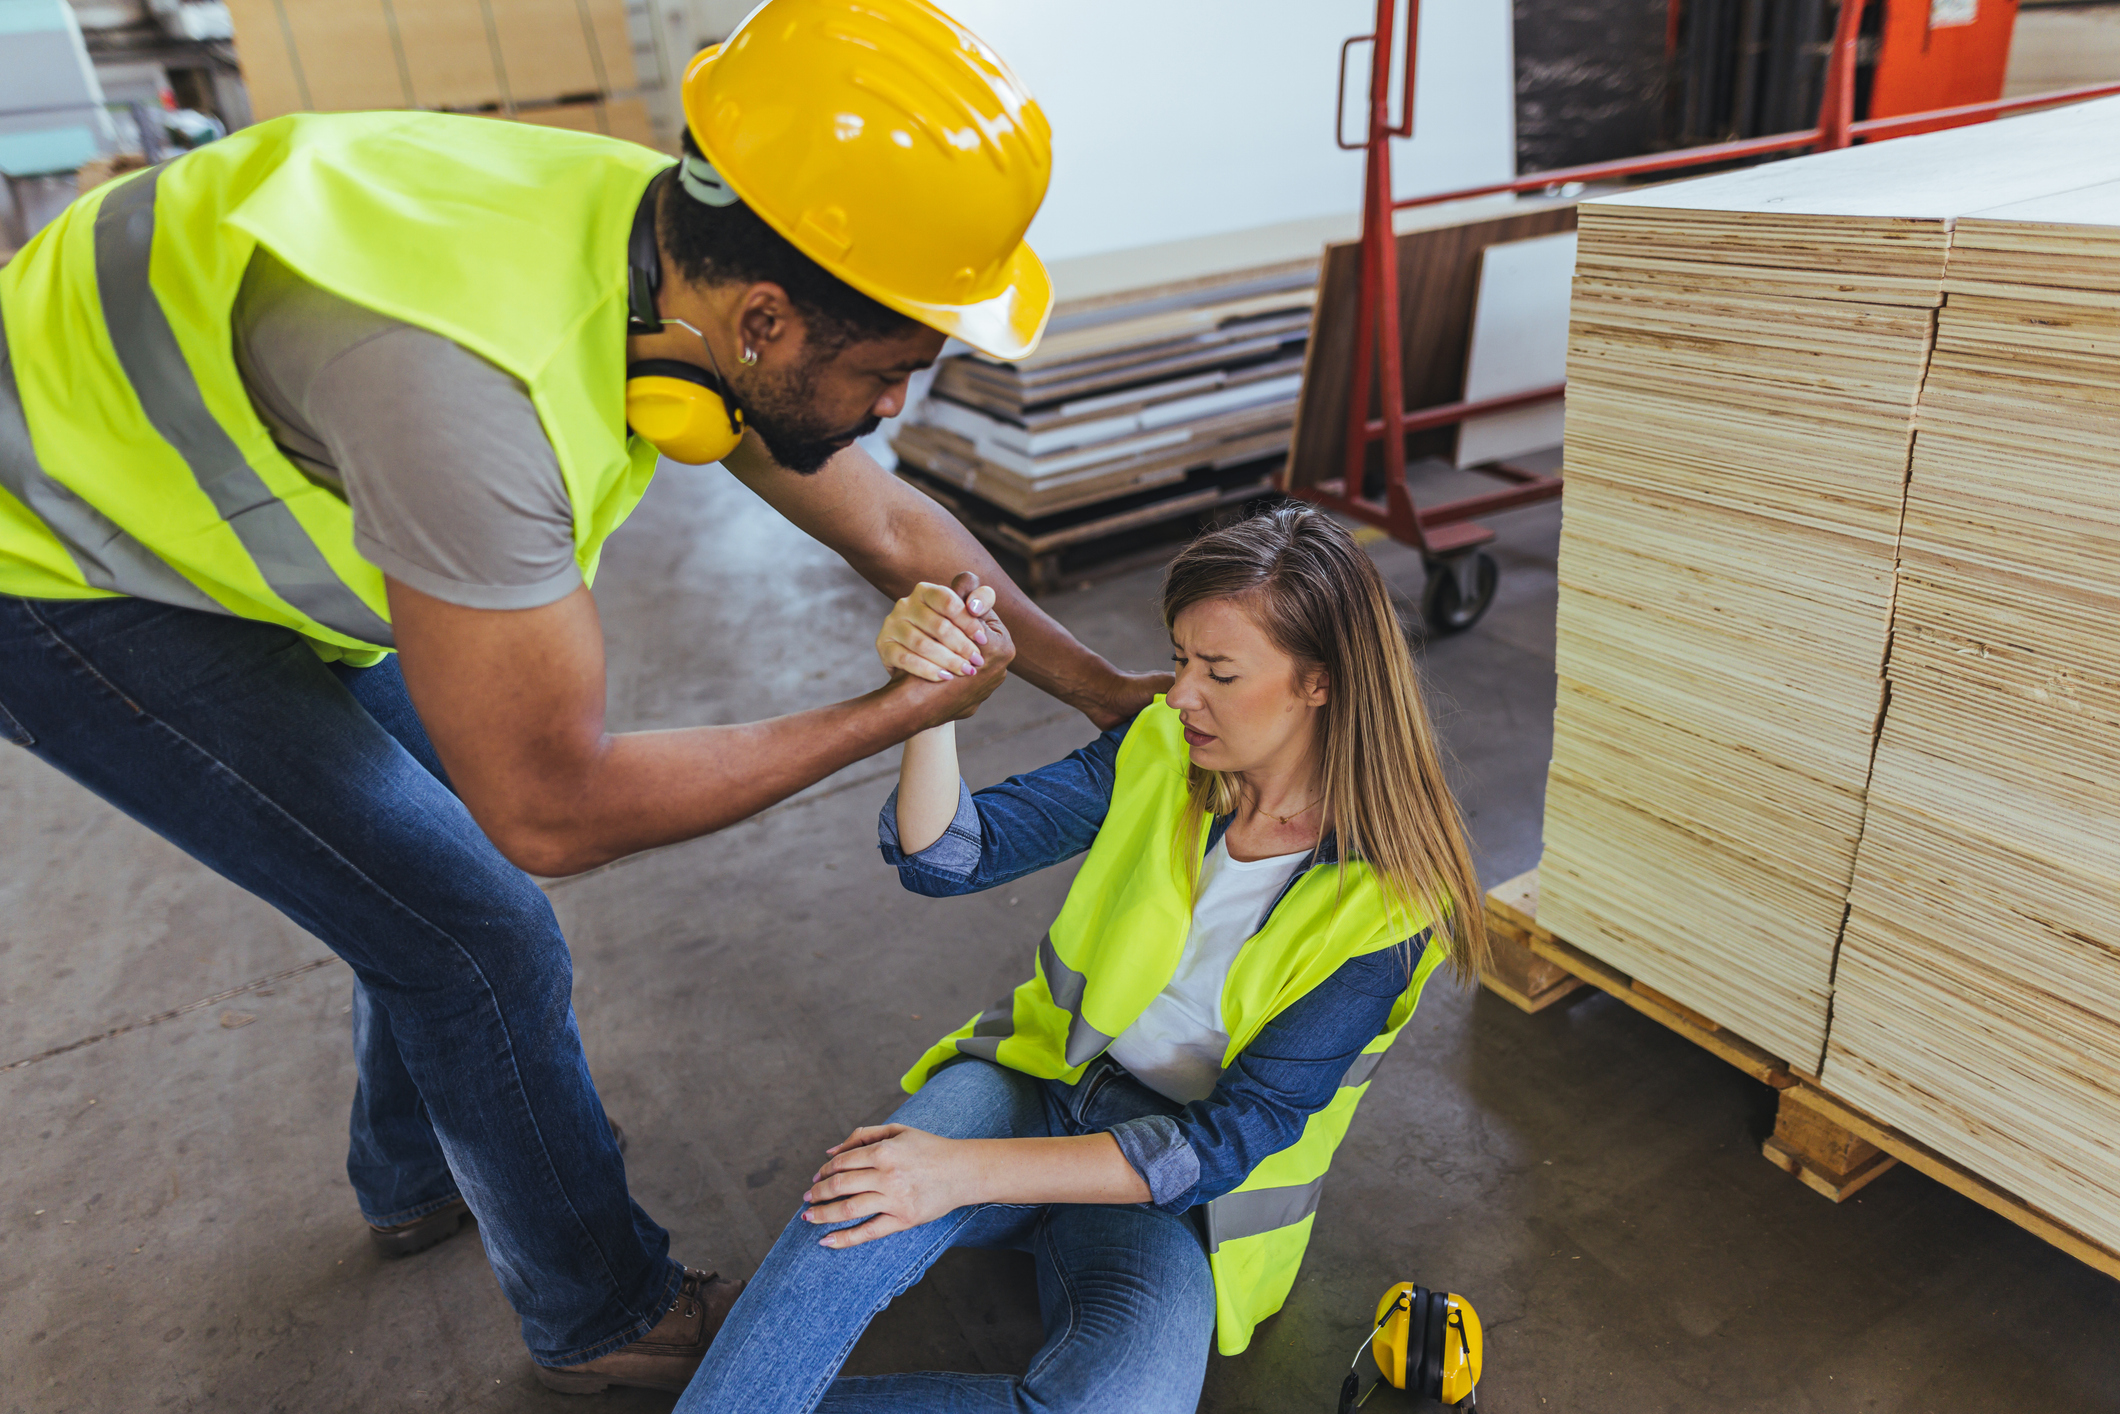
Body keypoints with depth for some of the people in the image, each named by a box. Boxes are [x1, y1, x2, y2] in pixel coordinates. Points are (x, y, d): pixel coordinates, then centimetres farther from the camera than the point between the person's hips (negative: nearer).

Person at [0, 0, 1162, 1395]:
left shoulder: (698, 257, -17)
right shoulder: (465, 373, -43)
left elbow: (889, 523, -3)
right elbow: (556, 809, -32)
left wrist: (1104, 684, 3)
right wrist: (900, 710, -27)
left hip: (240, 519, 8)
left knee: (448, 851, 17)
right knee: (476, 928, -7)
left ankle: (418, 1177, 43)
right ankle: (606, 1318, 17)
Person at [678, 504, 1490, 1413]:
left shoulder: (1386, 904, -16)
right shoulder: (1158, 750, -5)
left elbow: (1235, 1135, -20)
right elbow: (951, 856, -7)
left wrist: (969, 1173, -28)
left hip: (1175, 1196, -2)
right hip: (1040, 1081, 3)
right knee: (858, 1213, -31)